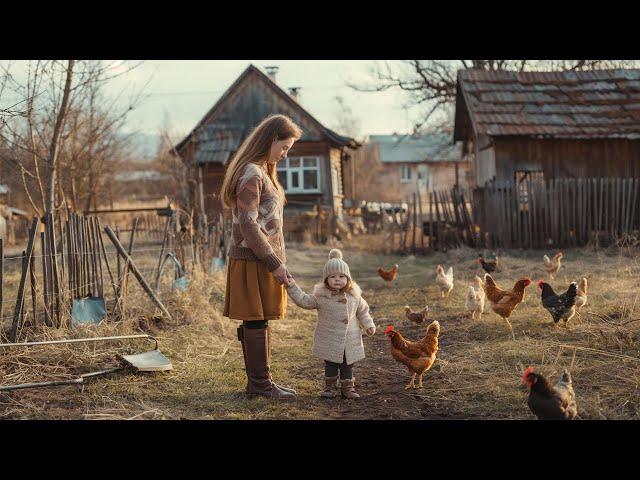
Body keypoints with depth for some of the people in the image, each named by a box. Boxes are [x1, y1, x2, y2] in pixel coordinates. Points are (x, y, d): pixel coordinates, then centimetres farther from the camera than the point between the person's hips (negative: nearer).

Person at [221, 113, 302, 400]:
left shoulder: (263, 172, 17)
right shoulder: (251, 174, -15)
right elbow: (248, 225, -19)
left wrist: (277, 261, 20)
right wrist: (275, 264, -18)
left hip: (263, 258, 10)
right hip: (253, 259, -10)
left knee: (257, 322, 13)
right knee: (257, 322, -3)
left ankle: (258, 382, 19)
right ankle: (260, 384, 4)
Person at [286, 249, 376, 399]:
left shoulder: (354, 296, 0)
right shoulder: (321, 296, -8)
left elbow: (362, 311, 13)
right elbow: (304, 300, -7)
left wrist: (368, 324, 5)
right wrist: (292, 287, -14)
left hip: (350, 341, 2)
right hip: (329, 342, -2)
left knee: (347, 366, 9)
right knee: (330, 365, 7)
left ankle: (347, 388, 19)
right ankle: (330, 387, 20)